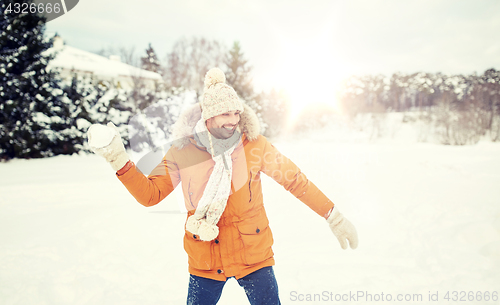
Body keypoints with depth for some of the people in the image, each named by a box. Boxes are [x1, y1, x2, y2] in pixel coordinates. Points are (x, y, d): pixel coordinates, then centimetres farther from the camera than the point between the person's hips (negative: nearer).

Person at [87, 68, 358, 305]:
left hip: (254, 255, 0)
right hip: (205, 261, 1)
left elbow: (295, 180, 0)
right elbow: (149, 194, -1)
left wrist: (334, 217, 2)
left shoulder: (254, 145, -7)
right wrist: (119, 161, -13)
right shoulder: (183, 151, -5)